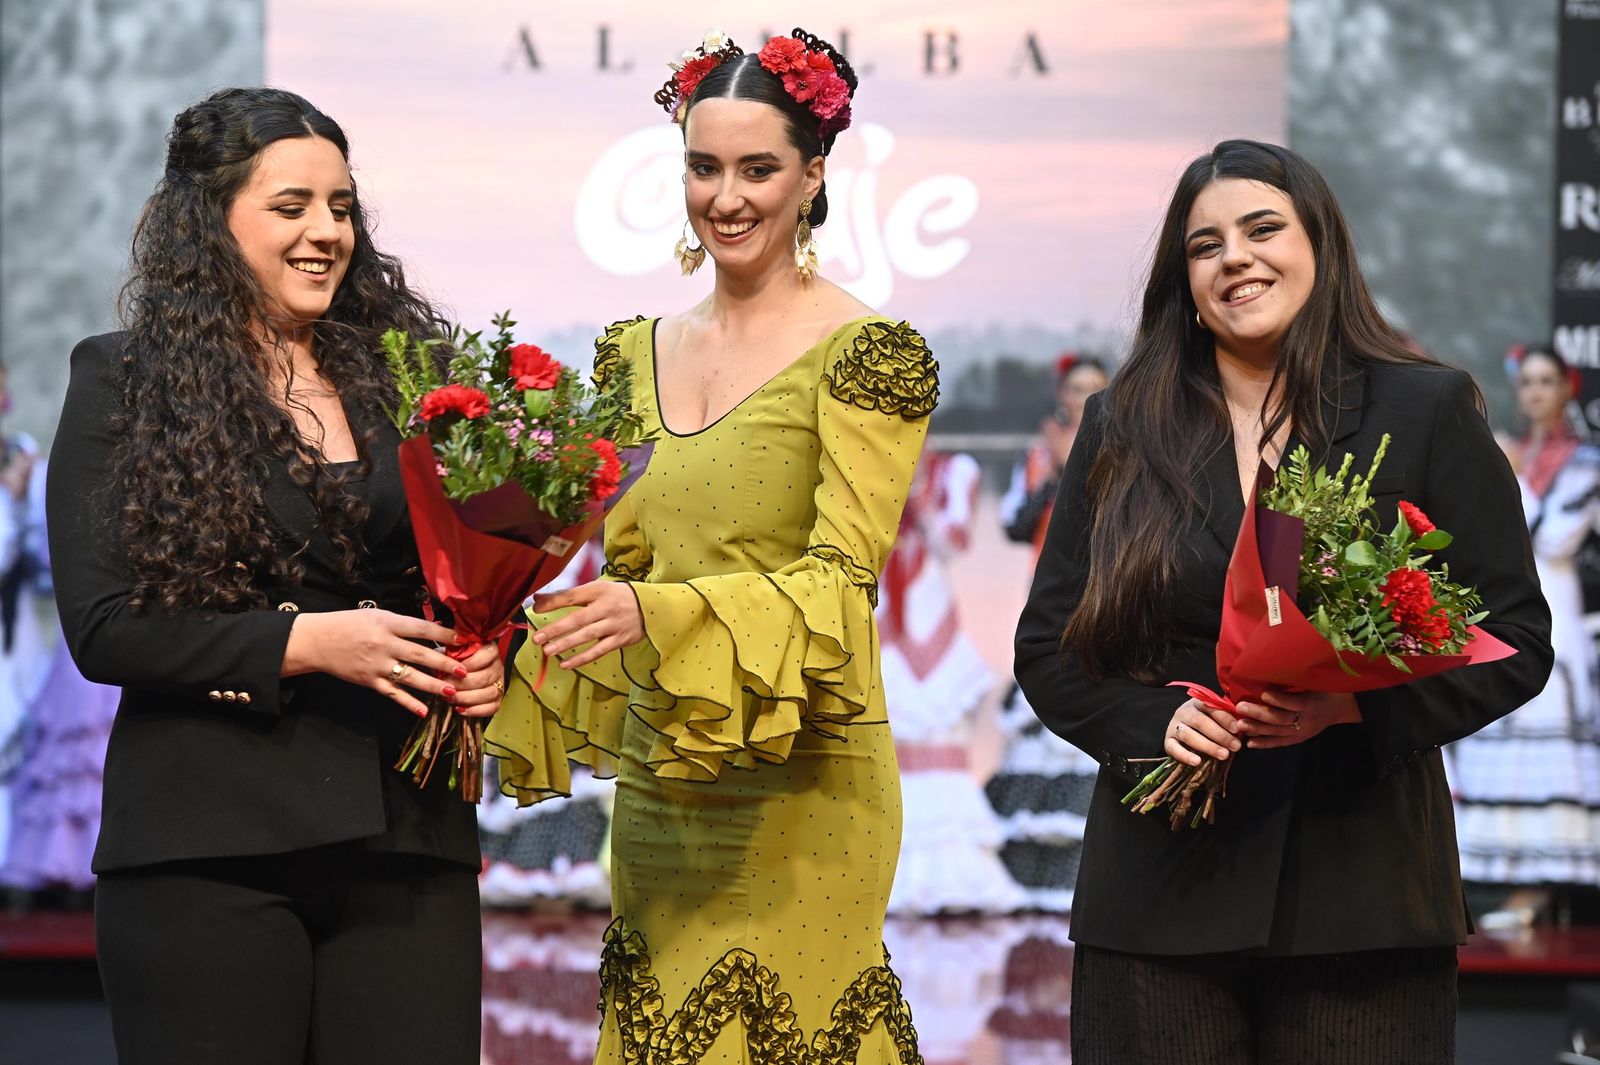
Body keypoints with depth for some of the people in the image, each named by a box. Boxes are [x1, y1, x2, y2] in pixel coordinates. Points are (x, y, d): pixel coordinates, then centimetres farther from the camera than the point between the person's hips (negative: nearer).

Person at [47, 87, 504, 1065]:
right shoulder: (125, 386, 2)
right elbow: (103, 629, -6)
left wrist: (485, 657, -4)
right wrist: (309, 642, -15)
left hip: (405, 840, 3)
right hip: (207, 849, -3)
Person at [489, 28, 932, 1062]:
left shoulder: (870, 354, -7)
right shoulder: (637, 353, 11)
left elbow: (842, 578, -14)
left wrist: (659, 613, -27)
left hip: (797, 787, -6)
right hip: (655, 782, 6)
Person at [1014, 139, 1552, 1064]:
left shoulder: (1427, 411, 3)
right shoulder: (1124, 430, 9)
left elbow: (1516, 641, 1)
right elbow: (1049, 650, 10)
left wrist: (1357, 706, -15)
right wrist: (1153, 721, -10)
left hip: (1363, 886, -1)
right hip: (1162, 900, 2)